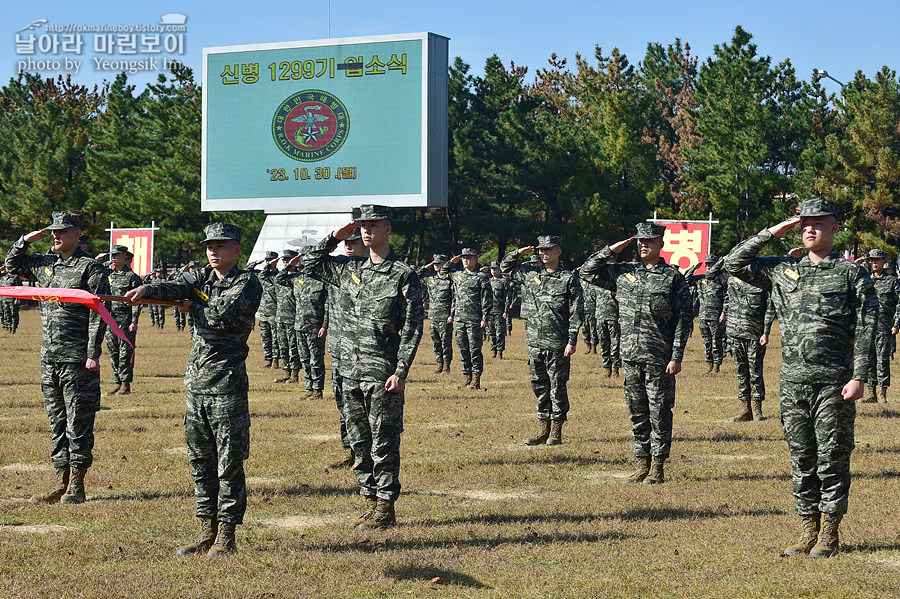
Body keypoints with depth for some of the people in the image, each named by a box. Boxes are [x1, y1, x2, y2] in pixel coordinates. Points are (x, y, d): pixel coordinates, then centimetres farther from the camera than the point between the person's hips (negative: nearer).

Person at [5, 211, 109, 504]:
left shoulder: (91, 268, -6)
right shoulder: (44, 264, 13)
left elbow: (98, 315, -10)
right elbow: (12, 264, 28)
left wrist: (93, 354, -16)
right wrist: (25, 240, 10)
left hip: (77, 359, -7)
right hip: (49, 358, 7)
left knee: (78, 424, -1)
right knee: (57, 423, 11)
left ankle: (76, 487, 4)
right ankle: (61, 483, 18)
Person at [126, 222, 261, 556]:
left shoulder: (247, 283, -4)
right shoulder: (203, 278, 15)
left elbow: (224, 316, -19)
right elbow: (176, 289, -5)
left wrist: (193, 307, -3)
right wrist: (146, 290, -24)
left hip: (227, 384, -7)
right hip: (195, 382, 7)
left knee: (229, 463, -2)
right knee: (200, 461, 11)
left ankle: (226, 537, 3)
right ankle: (207, 534, 18)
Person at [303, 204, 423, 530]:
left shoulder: (404, 275, -6)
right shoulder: (350, 269, 11)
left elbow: (413, 326, -9)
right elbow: (311, 265, 23)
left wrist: (401, 371, -14)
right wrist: (335, 238, 9)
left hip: (383, 371, -6)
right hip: (351, 369, 6)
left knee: (383, 442, -2)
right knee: (359, 441, 11)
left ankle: (386, 509, 5)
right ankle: (370, 501, 20)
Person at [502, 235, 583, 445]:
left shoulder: (569, 279, -4)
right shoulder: (532, 275, 11)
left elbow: (576, 312, -6)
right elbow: (506, 267, 25)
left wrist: (572, 340, -12)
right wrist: (518, 253, 7)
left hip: (558, 344, -5)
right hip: (535, 342, 5)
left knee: (557, 389, 1)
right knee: (539, 387, 9)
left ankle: (556, 432, 8)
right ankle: (544, 430, 17)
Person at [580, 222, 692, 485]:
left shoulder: (673, 277, -1)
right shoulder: (623, 272, 11)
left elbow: (683, 320, -3)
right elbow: (588, 272, 17)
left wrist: (676, 357, -10)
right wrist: (610, 250, 5)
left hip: (659, 358, -4)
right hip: (631, 355, 4)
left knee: (659, 412, 0)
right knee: (637, 412, 9)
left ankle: (658, 468, 7)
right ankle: (642, 465, 17)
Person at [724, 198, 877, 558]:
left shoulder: (852, 273, 2)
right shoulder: (782, 271, 13)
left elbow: (865, 328, -2)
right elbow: (735, 263, 11)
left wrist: (859, 376, -10)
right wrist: (771, 233, 6)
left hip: (834, 381, -4)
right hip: (793, 381, 4)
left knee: (832, 460, 0)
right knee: (801, 461, 7)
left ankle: (829, 535, 8)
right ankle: (808, 531, 15)